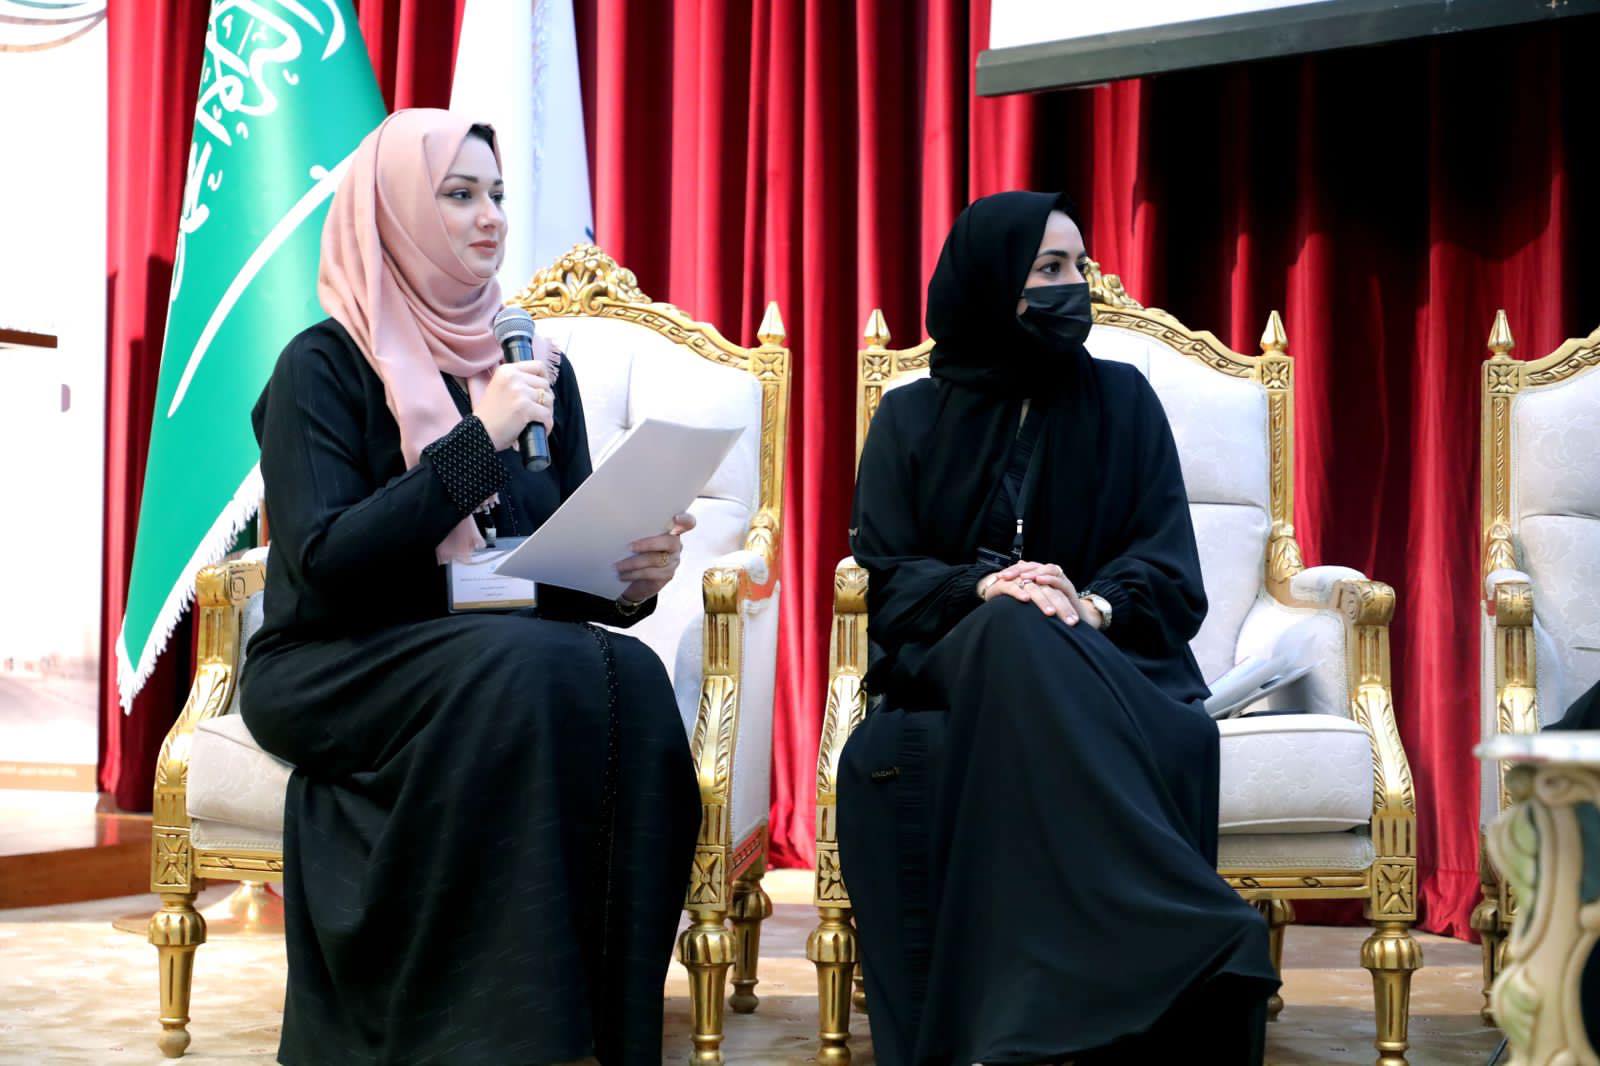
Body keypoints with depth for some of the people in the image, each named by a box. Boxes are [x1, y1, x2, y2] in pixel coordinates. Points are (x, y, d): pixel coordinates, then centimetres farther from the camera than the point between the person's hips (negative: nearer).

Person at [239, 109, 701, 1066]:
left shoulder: (537, 369, 13)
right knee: (528, 669, -35)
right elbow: (323, 565, -16)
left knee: (627, 679, -29)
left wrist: (630, 580, -13)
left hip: (504, 662, 4)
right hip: (333, 672, -4)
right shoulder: (324, 366, -3)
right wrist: (479, 440, -20)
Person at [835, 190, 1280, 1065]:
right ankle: (1203, 942, -48)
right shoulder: (913, 417, 12)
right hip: (957, 660, -1)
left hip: (1104, 663, 1)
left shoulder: (1121, 400, 12)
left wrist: (1093, 605, -19)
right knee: (1014, 631, -39)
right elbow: (884, 575, 2)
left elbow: (1169, 571, 4)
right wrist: (984, 589, -19)